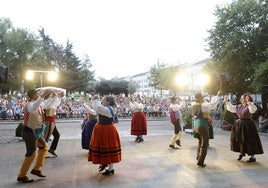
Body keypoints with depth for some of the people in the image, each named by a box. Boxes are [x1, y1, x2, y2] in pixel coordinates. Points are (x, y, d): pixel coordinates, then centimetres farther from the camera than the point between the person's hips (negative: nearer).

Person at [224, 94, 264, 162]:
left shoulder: (250, 106, -9)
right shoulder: (239, 106, 10)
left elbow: (252, 110, -30)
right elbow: (231, 108, 14)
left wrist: (248, 102, -35)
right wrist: (226, 102, 9)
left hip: (248, 125, -7)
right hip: (240, 124, 7)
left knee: (249, 140, -4)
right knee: (240, 139, 12)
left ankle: (252, 157, 5)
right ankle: (241, 153, 31)